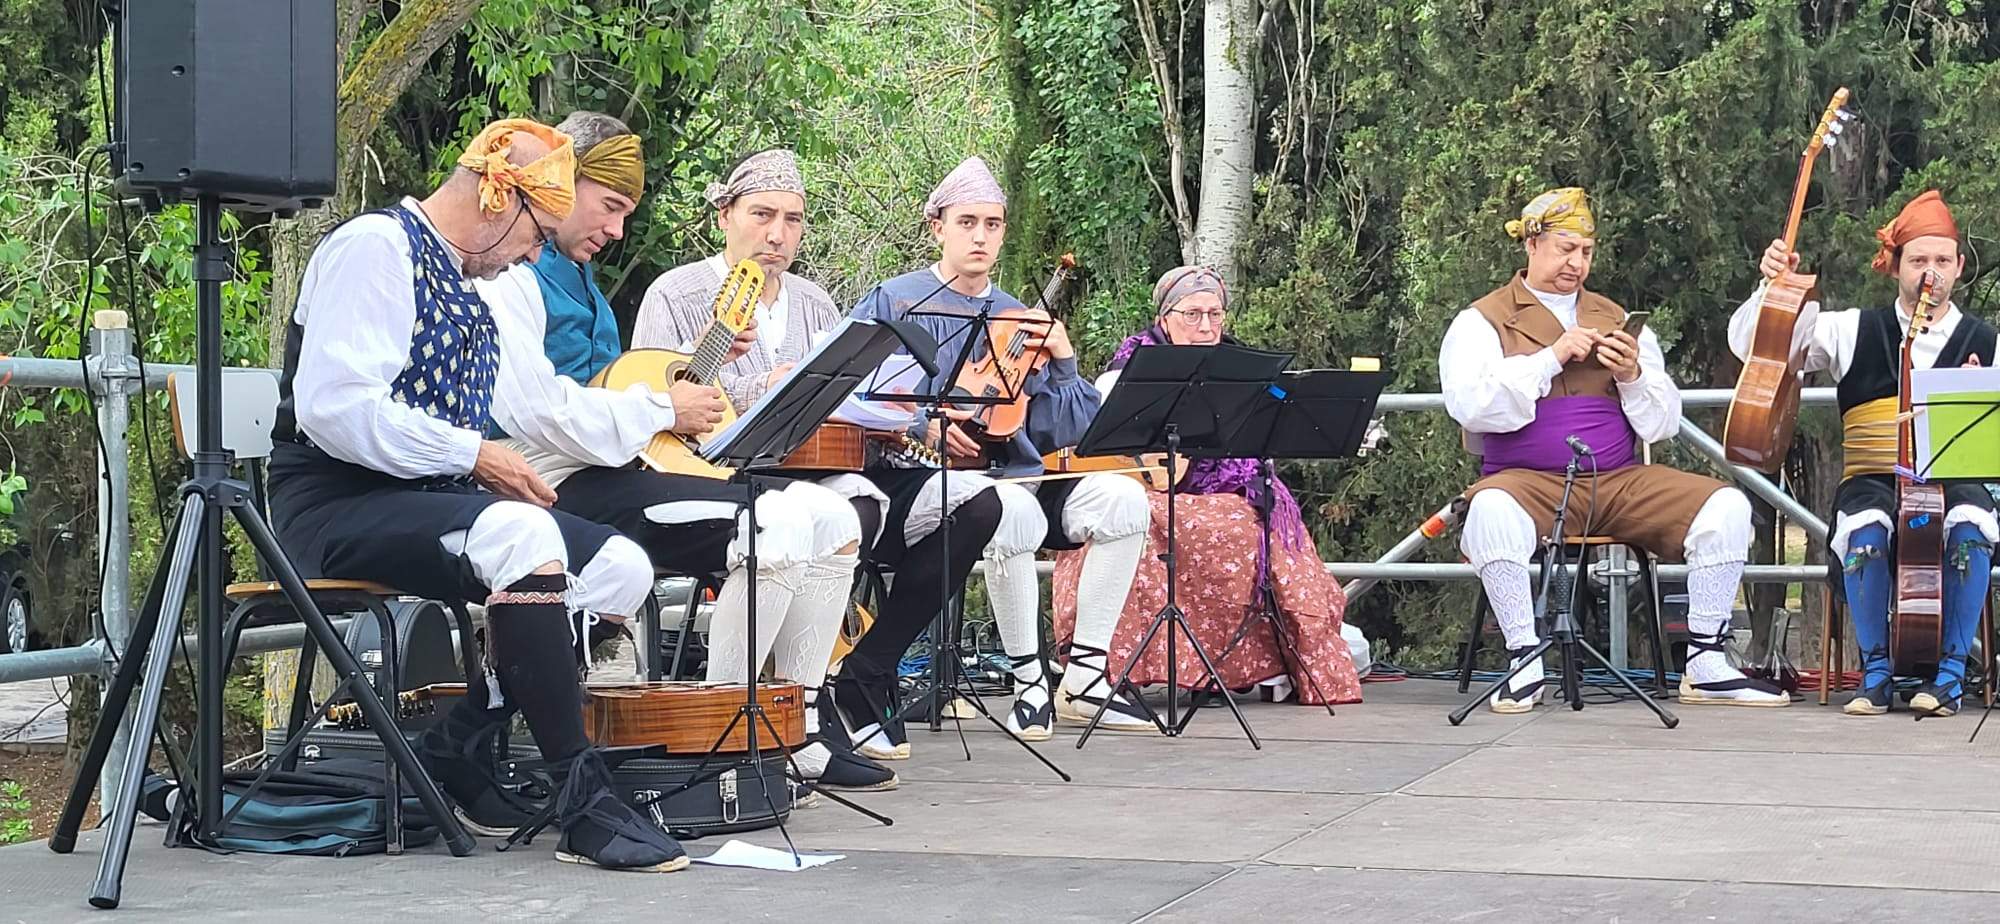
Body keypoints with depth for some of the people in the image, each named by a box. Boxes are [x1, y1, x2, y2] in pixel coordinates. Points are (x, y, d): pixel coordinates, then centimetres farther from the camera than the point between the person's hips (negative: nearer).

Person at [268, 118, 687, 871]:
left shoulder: (465, 286, 22)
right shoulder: (376, 246, -9)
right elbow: (332, 405, -22)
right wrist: (474, 455, -17)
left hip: (432, 498, 10)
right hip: (339, 505, -10)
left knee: (620, 567, -5)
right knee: (521, 535, -35)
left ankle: (455, 750, -6)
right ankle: (582, 801, -32)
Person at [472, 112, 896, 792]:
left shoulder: (574, 275, 24)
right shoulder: (507, 277, -10)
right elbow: (536, 411, -22)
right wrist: (664, 410, -12)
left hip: (618, 475, 11)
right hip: (564, 488, -11)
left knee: (831, 520, 4)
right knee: (777, 527, -27)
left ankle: (797, 736, 5)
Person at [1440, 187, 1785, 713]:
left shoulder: (1617, 321, 21)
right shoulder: (1482, 323, 7)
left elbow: (1664, 424, 14)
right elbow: (1471, 407, -12)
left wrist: (1633, 375, -6)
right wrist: (1552, 358, -14)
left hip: (1620, 482, 4)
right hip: (1530, 482, -4)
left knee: (1727, 506, -16)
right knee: (1492, 509, -38)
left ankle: (1705, 667, -9)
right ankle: (1525, 664, -25)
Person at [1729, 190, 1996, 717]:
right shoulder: (1855, 332, 9)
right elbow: (1747, 344, 6)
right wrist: (1772, 288, -11)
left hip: (1952, 481, 0)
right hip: (1872, 481, 0)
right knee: (1866, 527, -36)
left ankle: (1950, 673, -20)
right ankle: (1875, 670, -17)